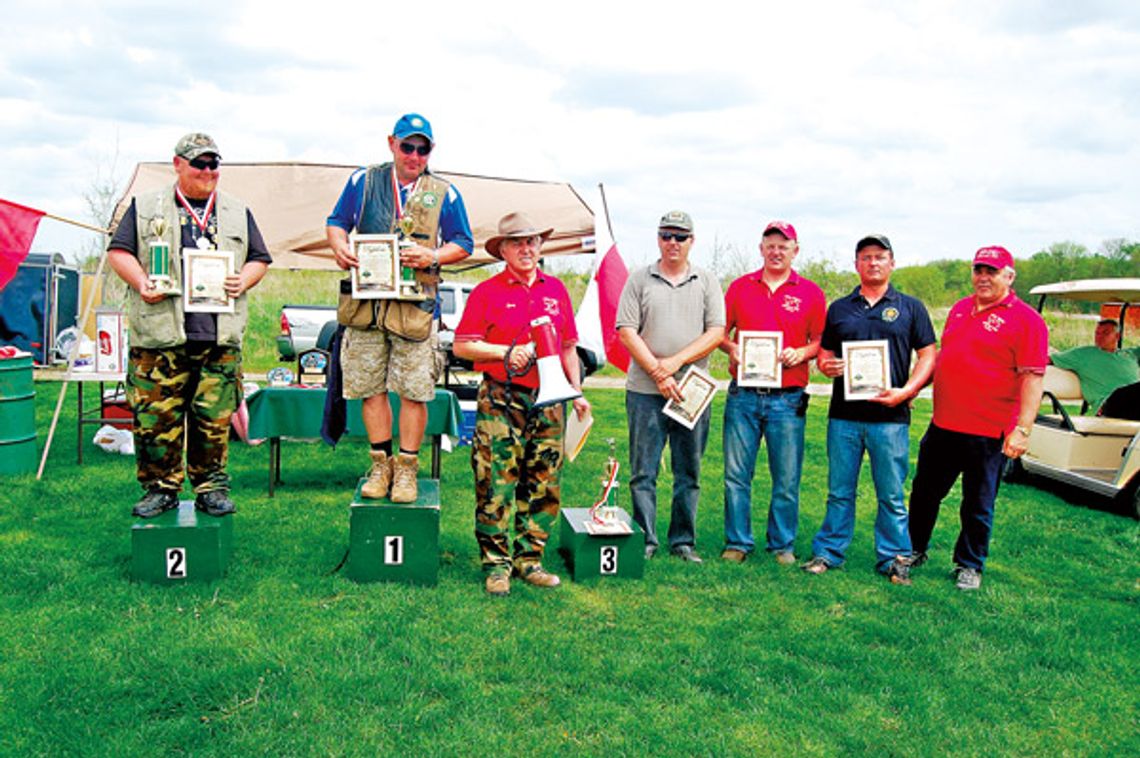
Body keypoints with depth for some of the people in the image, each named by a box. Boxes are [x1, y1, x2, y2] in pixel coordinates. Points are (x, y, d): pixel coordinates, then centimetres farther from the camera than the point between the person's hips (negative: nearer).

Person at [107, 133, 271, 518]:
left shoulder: (238, 212, 18)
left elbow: (259, 258, 19)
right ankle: (161, 487, 12)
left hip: (220, 335, 1)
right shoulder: (145, 207, 13)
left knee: (215, 417, 1)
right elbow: (119, 251, 10)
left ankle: (211, 487, 14)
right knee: (156, 415, -1)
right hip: (159, 333, -1)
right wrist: (142, 283, -8)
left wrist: (243, 281, -2)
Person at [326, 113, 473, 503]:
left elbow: (463, 244, 11)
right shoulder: (363, 181, 12)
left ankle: (406, 469, 10)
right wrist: (340, 246, -7)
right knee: (370, 386, 5)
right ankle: (381, 464, 18)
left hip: (416, 305, -1)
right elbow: (336, 222, 16)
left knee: (413, 390, -3)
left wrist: (433, 256, -9)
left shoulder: (445, 194, 9)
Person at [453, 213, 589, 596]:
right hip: (501, 400, -4)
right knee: (496, 485, -4)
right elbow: (462, 345, -2)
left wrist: (577, 392, 12)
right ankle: (496, 565, 7)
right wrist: (505, 352, -13)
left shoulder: (556, 289, 14)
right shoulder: (487, 292, 1)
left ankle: (529, 560, 19)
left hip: (547, 400, 4)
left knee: (543, 485, 7)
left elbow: (568, 346, 18)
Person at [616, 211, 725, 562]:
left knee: (689, 473, 7)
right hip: (646, 391, -1)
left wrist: (675, 362, -11)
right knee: (643, 471, 2)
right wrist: (657, 373, -10)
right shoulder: (639, 280, 6)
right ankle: (645, 540, 12)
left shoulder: (707, 282, 9)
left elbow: (716, 332, 1)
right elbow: (626, 332, -2)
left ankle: (684, 541, 17)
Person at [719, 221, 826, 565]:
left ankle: (783, 545, 19)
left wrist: (801, 353, -12)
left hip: (787, 398, -1)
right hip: (743, 395, 1)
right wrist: (731, 348, -7)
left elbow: (821, 341, 8)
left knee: (787, 479, 4)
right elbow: (721, 331, 14)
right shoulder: (740, 287, 9)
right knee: (736, 474, 4)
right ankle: (737, 543, 17)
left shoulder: (810, 292, 6)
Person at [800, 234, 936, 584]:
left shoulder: (910, 307, 8)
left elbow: (928, 355, 5)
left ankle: (894, 558, 15)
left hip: (890, 416, -1)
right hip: (844, 415, 2)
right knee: (839, 491, 7)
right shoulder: (839, 308, 14)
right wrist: (826, 365, -9)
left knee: (892, 495, 4)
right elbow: (823, 352, 16)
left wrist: (906, 391, -10)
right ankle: (828, 552, 16)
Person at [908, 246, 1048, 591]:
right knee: (924, 493, 15)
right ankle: (915, 551, 32)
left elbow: (1032, 378, -15)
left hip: (987, 433, -6)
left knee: (978, 506, 8)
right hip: (943, 424, 6)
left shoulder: (1026, 320, -9)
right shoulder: (960, 308, 11)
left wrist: (1022, 429, -20)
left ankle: (970, 566, 25)